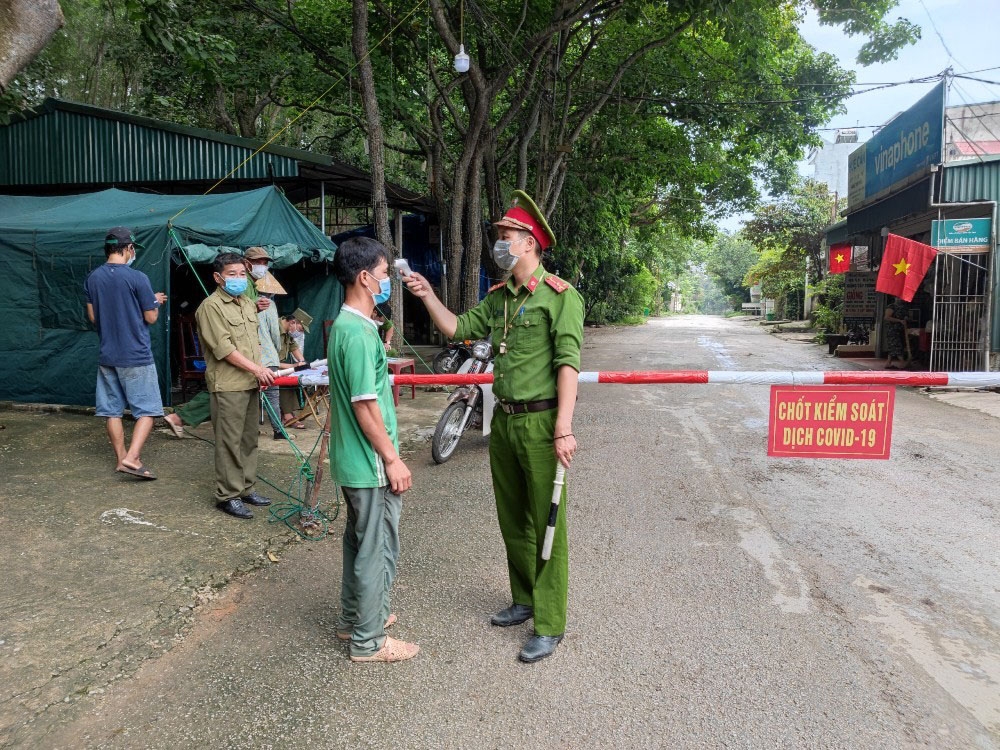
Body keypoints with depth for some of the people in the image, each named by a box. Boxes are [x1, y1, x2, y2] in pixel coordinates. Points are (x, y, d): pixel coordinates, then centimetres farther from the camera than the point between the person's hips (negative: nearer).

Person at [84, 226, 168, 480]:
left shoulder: (93, 278, 5)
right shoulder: (137, 278, -13)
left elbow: (93, 316, 12)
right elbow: (151, 317, -8)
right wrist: (156, 301, 12)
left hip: (107, 355, 6)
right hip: (136, 356, -6)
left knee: (113, 411, 13)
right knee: (147, 410, 1)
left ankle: (121, 458, 20)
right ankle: (131, 458, -10)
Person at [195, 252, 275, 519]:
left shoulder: (248, 304, 16)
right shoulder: (211, 306, -10)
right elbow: (224, 348, -17)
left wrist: (260, 373, 10)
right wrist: (257, 369, -19)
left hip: (250, 383, 8)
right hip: (228, 385, -8)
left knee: (249, 439, 13)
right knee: (229, 442, -3)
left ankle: (246, 488, 24)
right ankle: (228, 495, 6)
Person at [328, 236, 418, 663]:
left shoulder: (345, 326, 9)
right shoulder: (359, 333, -22)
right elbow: (365, 406, -23)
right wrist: (392, 459, -18)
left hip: (355, 460, 10)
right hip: (371, 462, -10)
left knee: (360, 541, 21)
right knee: (377, 549, 3)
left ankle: (354, 619, 37)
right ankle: (368, 641, 16)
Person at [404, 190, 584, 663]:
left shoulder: (559, 296, -10)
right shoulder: (498, 298, 14)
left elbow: (568, 363, -16)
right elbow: (458, 329, 17)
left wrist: (563, 429, -22)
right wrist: (428, 296, 6)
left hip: (540, 421, -8)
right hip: (504, 420, 8)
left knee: (546, 524, 0)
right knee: (511, 519, 17)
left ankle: (549, 625, 10)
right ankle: (525, 600, 34)